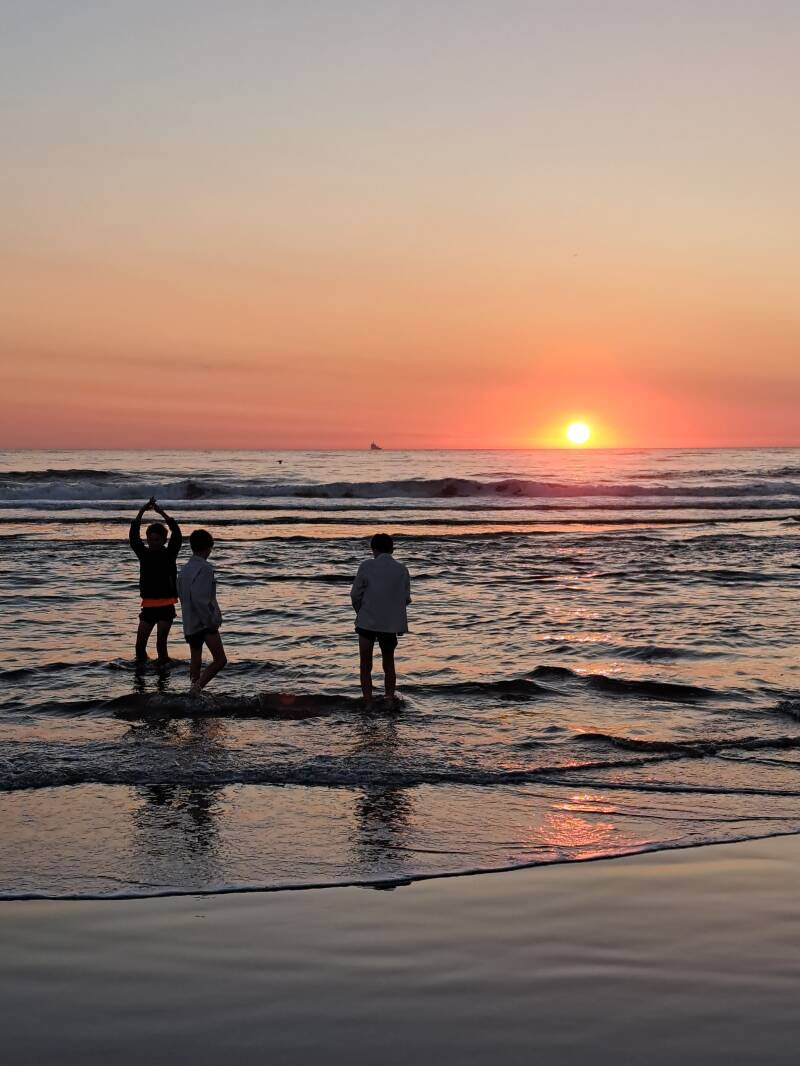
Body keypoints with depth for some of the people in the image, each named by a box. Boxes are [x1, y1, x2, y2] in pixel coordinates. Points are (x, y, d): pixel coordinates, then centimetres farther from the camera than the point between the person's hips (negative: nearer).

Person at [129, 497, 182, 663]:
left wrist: (162, 513, -18)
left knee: (161, 644, -7)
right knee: (140, 645, 0)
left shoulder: (169, 554, 0)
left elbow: (177, 535, -14)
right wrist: (141, 512, -13)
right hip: (148, 606, 3)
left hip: (166, 607, -3)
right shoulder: (144, 554, 7)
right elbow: (133, 537, -4)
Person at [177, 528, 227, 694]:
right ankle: (198, 686, -23)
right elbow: (201, 600, -22)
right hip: (205, 623, -8)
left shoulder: (184, 570, 11)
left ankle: (195, 688, 18)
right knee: (220, 659, -10)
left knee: (196, 660, 15)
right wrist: (211, 622, -15)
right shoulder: (204, 568, -14)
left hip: (189, 624, 8)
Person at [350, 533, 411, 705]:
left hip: (367, 621, -2)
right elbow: (406, 599, 2)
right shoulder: (401, 569, 0)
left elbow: (355, 594, -5)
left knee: (366, 666, 6)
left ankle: (369, 704, 0)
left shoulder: (367, 566, -7)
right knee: (389, 664, 20)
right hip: (391, 624, 3)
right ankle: (390, 700, 17)